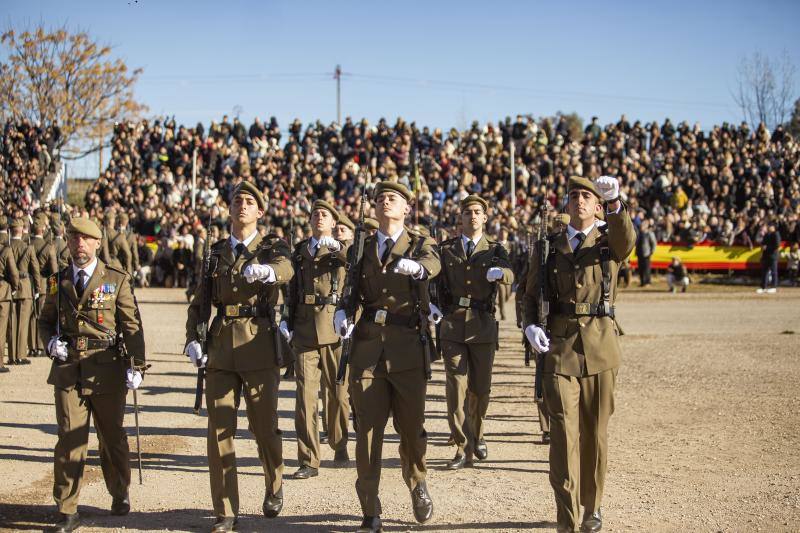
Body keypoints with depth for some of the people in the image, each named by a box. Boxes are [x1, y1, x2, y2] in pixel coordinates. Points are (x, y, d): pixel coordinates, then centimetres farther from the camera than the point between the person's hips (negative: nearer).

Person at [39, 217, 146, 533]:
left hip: (107, 371, -1)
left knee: (112, 438, 12)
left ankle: (119, 495, 33)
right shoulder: (57, 282, 9)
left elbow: (132, 325, -1)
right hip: (67, 371, 1)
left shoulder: (118, 280, 1)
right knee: (69, 439, -3)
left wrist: (136, 365, -9)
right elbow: (45, 321, 18)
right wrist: (50, 342, -4)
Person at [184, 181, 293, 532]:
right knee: (219, 430, -2)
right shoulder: (216, 252, 15)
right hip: (219, 348, 3)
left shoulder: (272, 247, 4)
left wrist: (266, 270, -45)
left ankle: (274, 487, 33)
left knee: (265, 427, 4)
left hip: (259, 346, -3)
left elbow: (286, 269, -21)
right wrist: (192, 339, -2)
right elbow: (198, 302, 15)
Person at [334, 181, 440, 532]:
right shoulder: (362, 249, 13)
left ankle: (417, 485, 37)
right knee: (367, 430, -1)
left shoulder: (420, 245, 5)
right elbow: (351, 292, 4)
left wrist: (416, 267, -43)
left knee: (411, 426, 7)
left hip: (408, 347, -2)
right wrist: (342, 315, -18)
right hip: (367, 345, 2)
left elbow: (432, 263, -19)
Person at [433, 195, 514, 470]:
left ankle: (476, 435, 33)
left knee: (480, 387, 9)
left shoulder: (495, 250, 5)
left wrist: (499, 272, -38)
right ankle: (464, 449, -3)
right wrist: (429, 303, -13)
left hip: (483, 325, 0)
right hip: (452, 325, 0)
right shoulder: (446, 249, 8)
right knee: (456, 387, -7)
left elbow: (509, 276, -15)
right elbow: (429, 278, 6)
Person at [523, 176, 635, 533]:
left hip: (600, 347, 0)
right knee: (563, 433, -8)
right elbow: (532, 295, 13)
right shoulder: (550, 249, 11)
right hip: (559, 347, 0)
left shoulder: (609, 242, 5)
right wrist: (530, 326, -9)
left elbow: (627, 241, -21)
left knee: (595, 432, 9)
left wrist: (615, 203, -40)